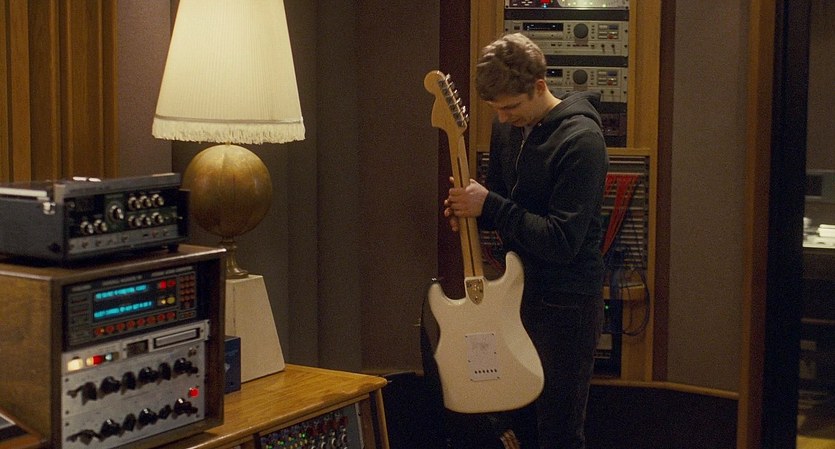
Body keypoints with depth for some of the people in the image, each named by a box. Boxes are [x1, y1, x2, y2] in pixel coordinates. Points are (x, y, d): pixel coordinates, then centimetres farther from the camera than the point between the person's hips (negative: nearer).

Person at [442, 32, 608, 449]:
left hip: (566, 302, -8)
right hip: (519, 288, 8)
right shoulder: (508, 126, 3)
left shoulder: (581, 140, -22)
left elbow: (563, 242, -26)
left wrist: (488, 207, -25)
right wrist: (468, 206, -5)